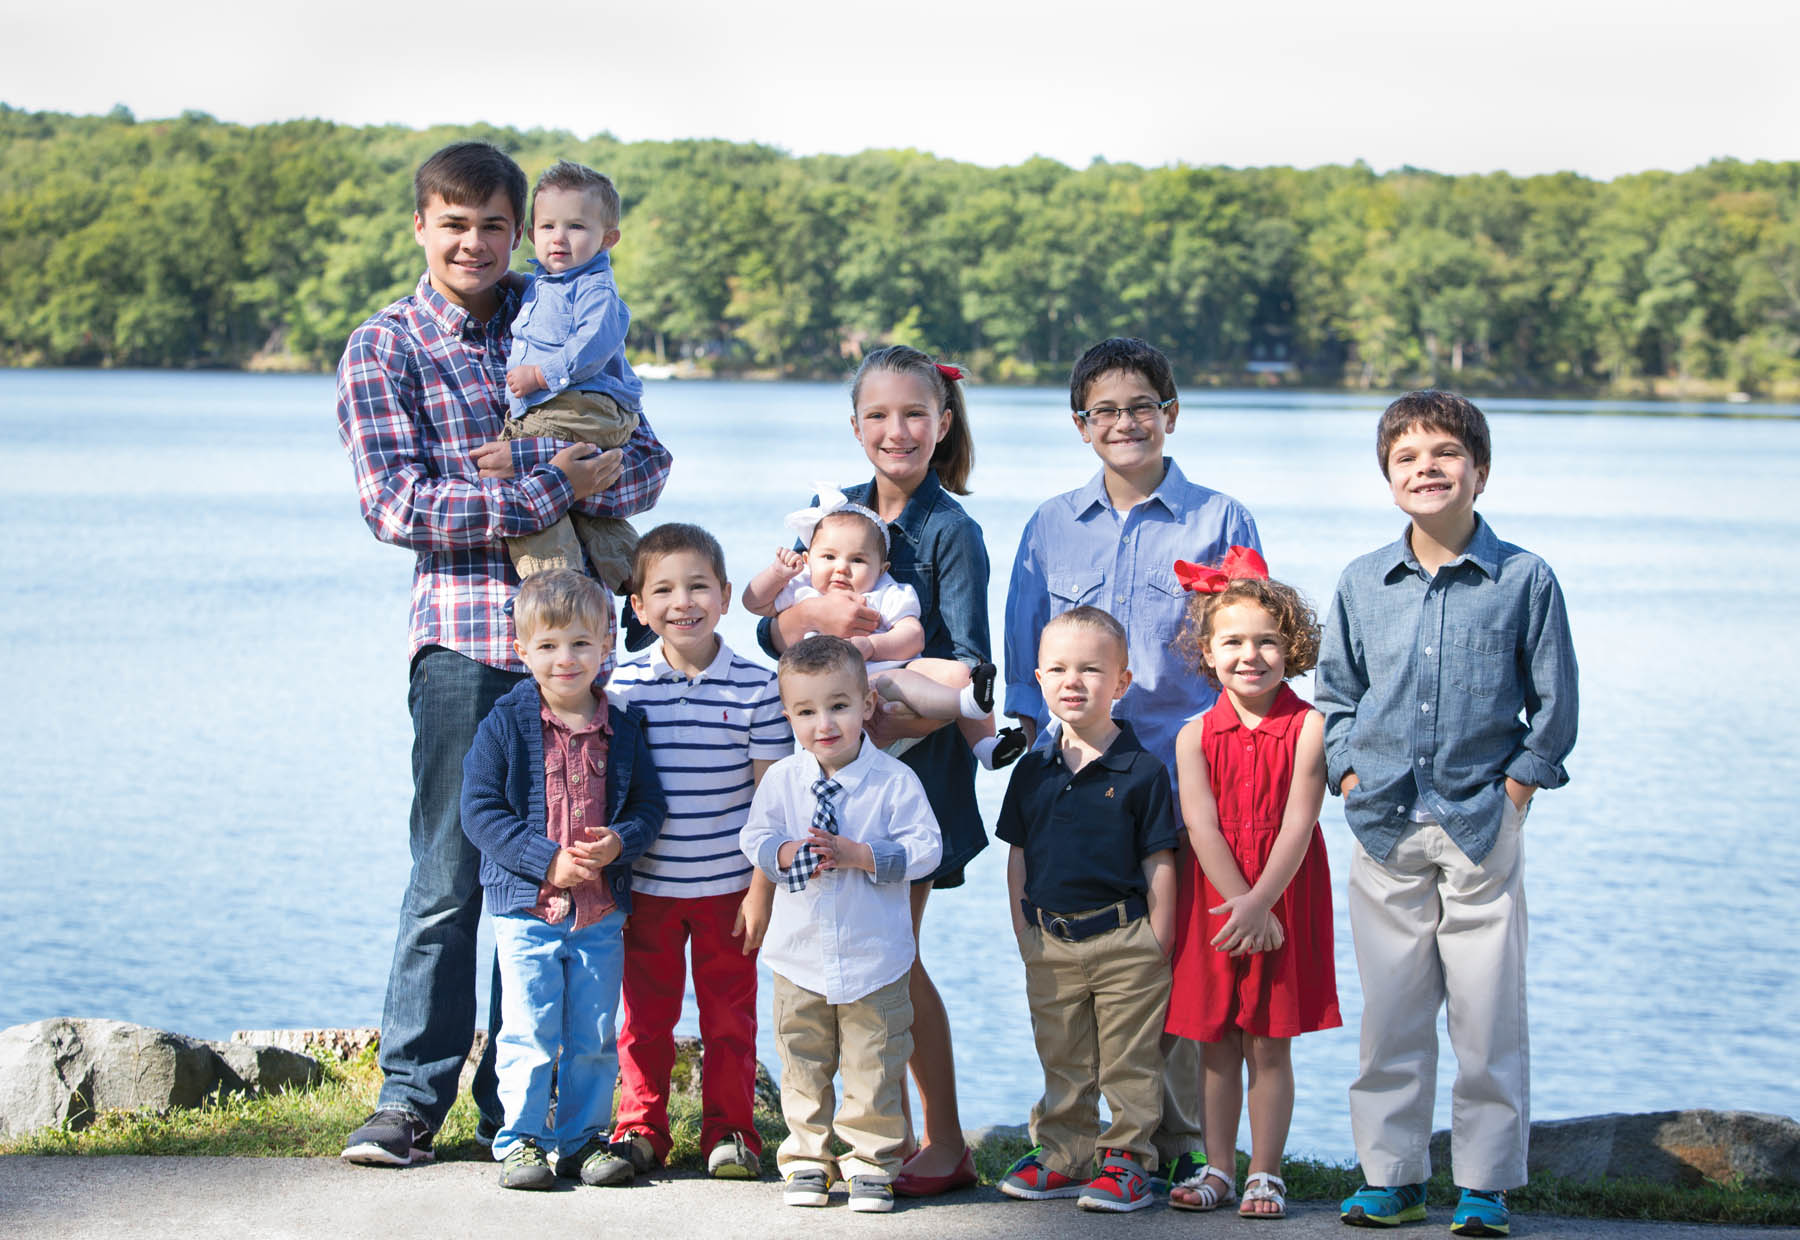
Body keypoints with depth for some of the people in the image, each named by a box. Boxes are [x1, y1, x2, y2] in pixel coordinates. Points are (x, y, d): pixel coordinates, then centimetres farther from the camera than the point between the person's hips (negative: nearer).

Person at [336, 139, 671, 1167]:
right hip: (467, 636, -3)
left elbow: (648, 461, 9)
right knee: (451, 875, -3)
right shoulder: (385, 349, 3)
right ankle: (413, 1096, 8)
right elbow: (395, 503, -8)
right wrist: (555, 486, -14)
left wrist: (559, 475, -11)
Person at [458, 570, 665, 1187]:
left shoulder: (623, 729, 3)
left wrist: (621, 841, -15)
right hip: (527, 906, -3)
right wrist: (548, 860, -17)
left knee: (594, 1035, 9)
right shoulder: (505, 726, -6)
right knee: (530, 1033, -2)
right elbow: (480, 811, -9)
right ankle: (522, 1140, 10)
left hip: (603, 910, 3)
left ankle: (583, 1137, 21)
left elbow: (650, 805, 8)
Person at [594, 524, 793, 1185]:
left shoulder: (755, 686, -5)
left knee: (729, 1013, 8)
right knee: (645, 1012, 9)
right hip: (645, 886, 1)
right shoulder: (623, 684, -3)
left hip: (728, 886, -1)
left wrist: (762, 888, -5)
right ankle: (640, 1130, 22)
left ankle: (730, 1131, 21)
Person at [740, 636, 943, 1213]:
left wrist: (857, 855, -23)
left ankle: (871, 1164, 16)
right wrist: (787, 854, -18)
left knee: (874, 1068, 5)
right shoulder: (782, 780, -1)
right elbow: (754, 836, 3)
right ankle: (807, 1160, 23)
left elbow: (924, 850, -12)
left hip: (876, 958, -2)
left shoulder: (896, 781, -9)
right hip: (800, 956, 2)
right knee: (803, 1065, 11)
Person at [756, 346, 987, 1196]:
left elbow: (967, 670, -11)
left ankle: (943, 1142, 7)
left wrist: (894, 723, -23)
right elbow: (774, 633, 3)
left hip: (915, 757, -5)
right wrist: (817, 612, -18)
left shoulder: (950, 531, -5)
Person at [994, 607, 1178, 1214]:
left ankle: (1128, 1158, 13)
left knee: (1128, 1063, 4)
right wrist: (1024, 932, 6)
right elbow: (1018, 857, 12)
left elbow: (1159, 864, -5)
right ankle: (1062, 1156, 23)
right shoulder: (1033, 770, 5)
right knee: (1061, 1064, 13)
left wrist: (1157, 945, -7)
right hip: (1051, 944, 4)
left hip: (1125, 942, -4)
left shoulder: (1143, 770, -7)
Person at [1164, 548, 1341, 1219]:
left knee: (1269, 1043, 2)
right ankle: (1218, 1169, 19)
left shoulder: (1308, 727, -7)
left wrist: (1258, 902, -19)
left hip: (1285, 899, -2)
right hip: (1213, 901, 2)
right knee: (1215, 1041, 8)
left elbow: (1297, 825, -12)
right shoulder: (1196, 736, 0)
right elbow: (1203, 828, -7)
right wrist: (1241, 903, -17)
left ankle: (1265, 1174, 12)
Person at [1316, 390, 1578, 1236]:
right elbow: (1334, 695, 15)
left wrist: (1518, 782, -5)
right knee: (1389, 1014, 7)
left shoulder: (1525, 581, -2)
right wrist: (1350, 777, 4)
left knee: (1488, 1015, 1)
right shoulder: (1361, 584, 6)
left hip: (1481, 823, -2)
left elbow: (1554, 704, 2)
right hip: (1385, 825, 2)